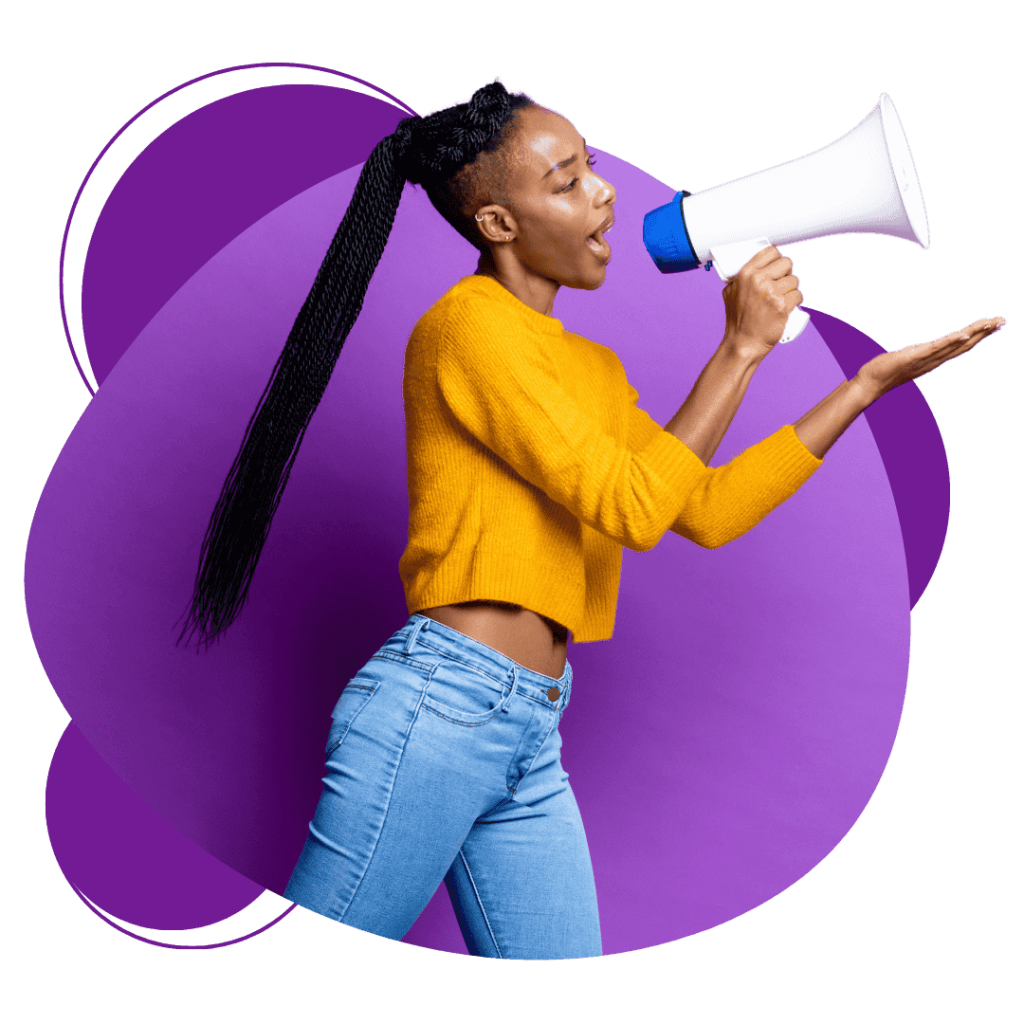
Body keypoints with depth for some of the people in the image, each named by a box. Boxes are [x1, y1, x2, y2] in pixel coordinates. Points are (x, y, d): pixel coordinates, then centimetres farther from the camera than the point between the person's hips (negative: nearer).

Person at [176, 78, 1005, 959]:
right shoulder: (469, 323, -10)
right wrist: (741, 348, -9)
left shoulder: (595, 369, 17)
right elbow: (634, 508, -16)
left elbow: (708, 513, 15)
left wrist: (871, 382, 16)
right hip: (433, 713, -8)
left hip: (533, 741, 9)